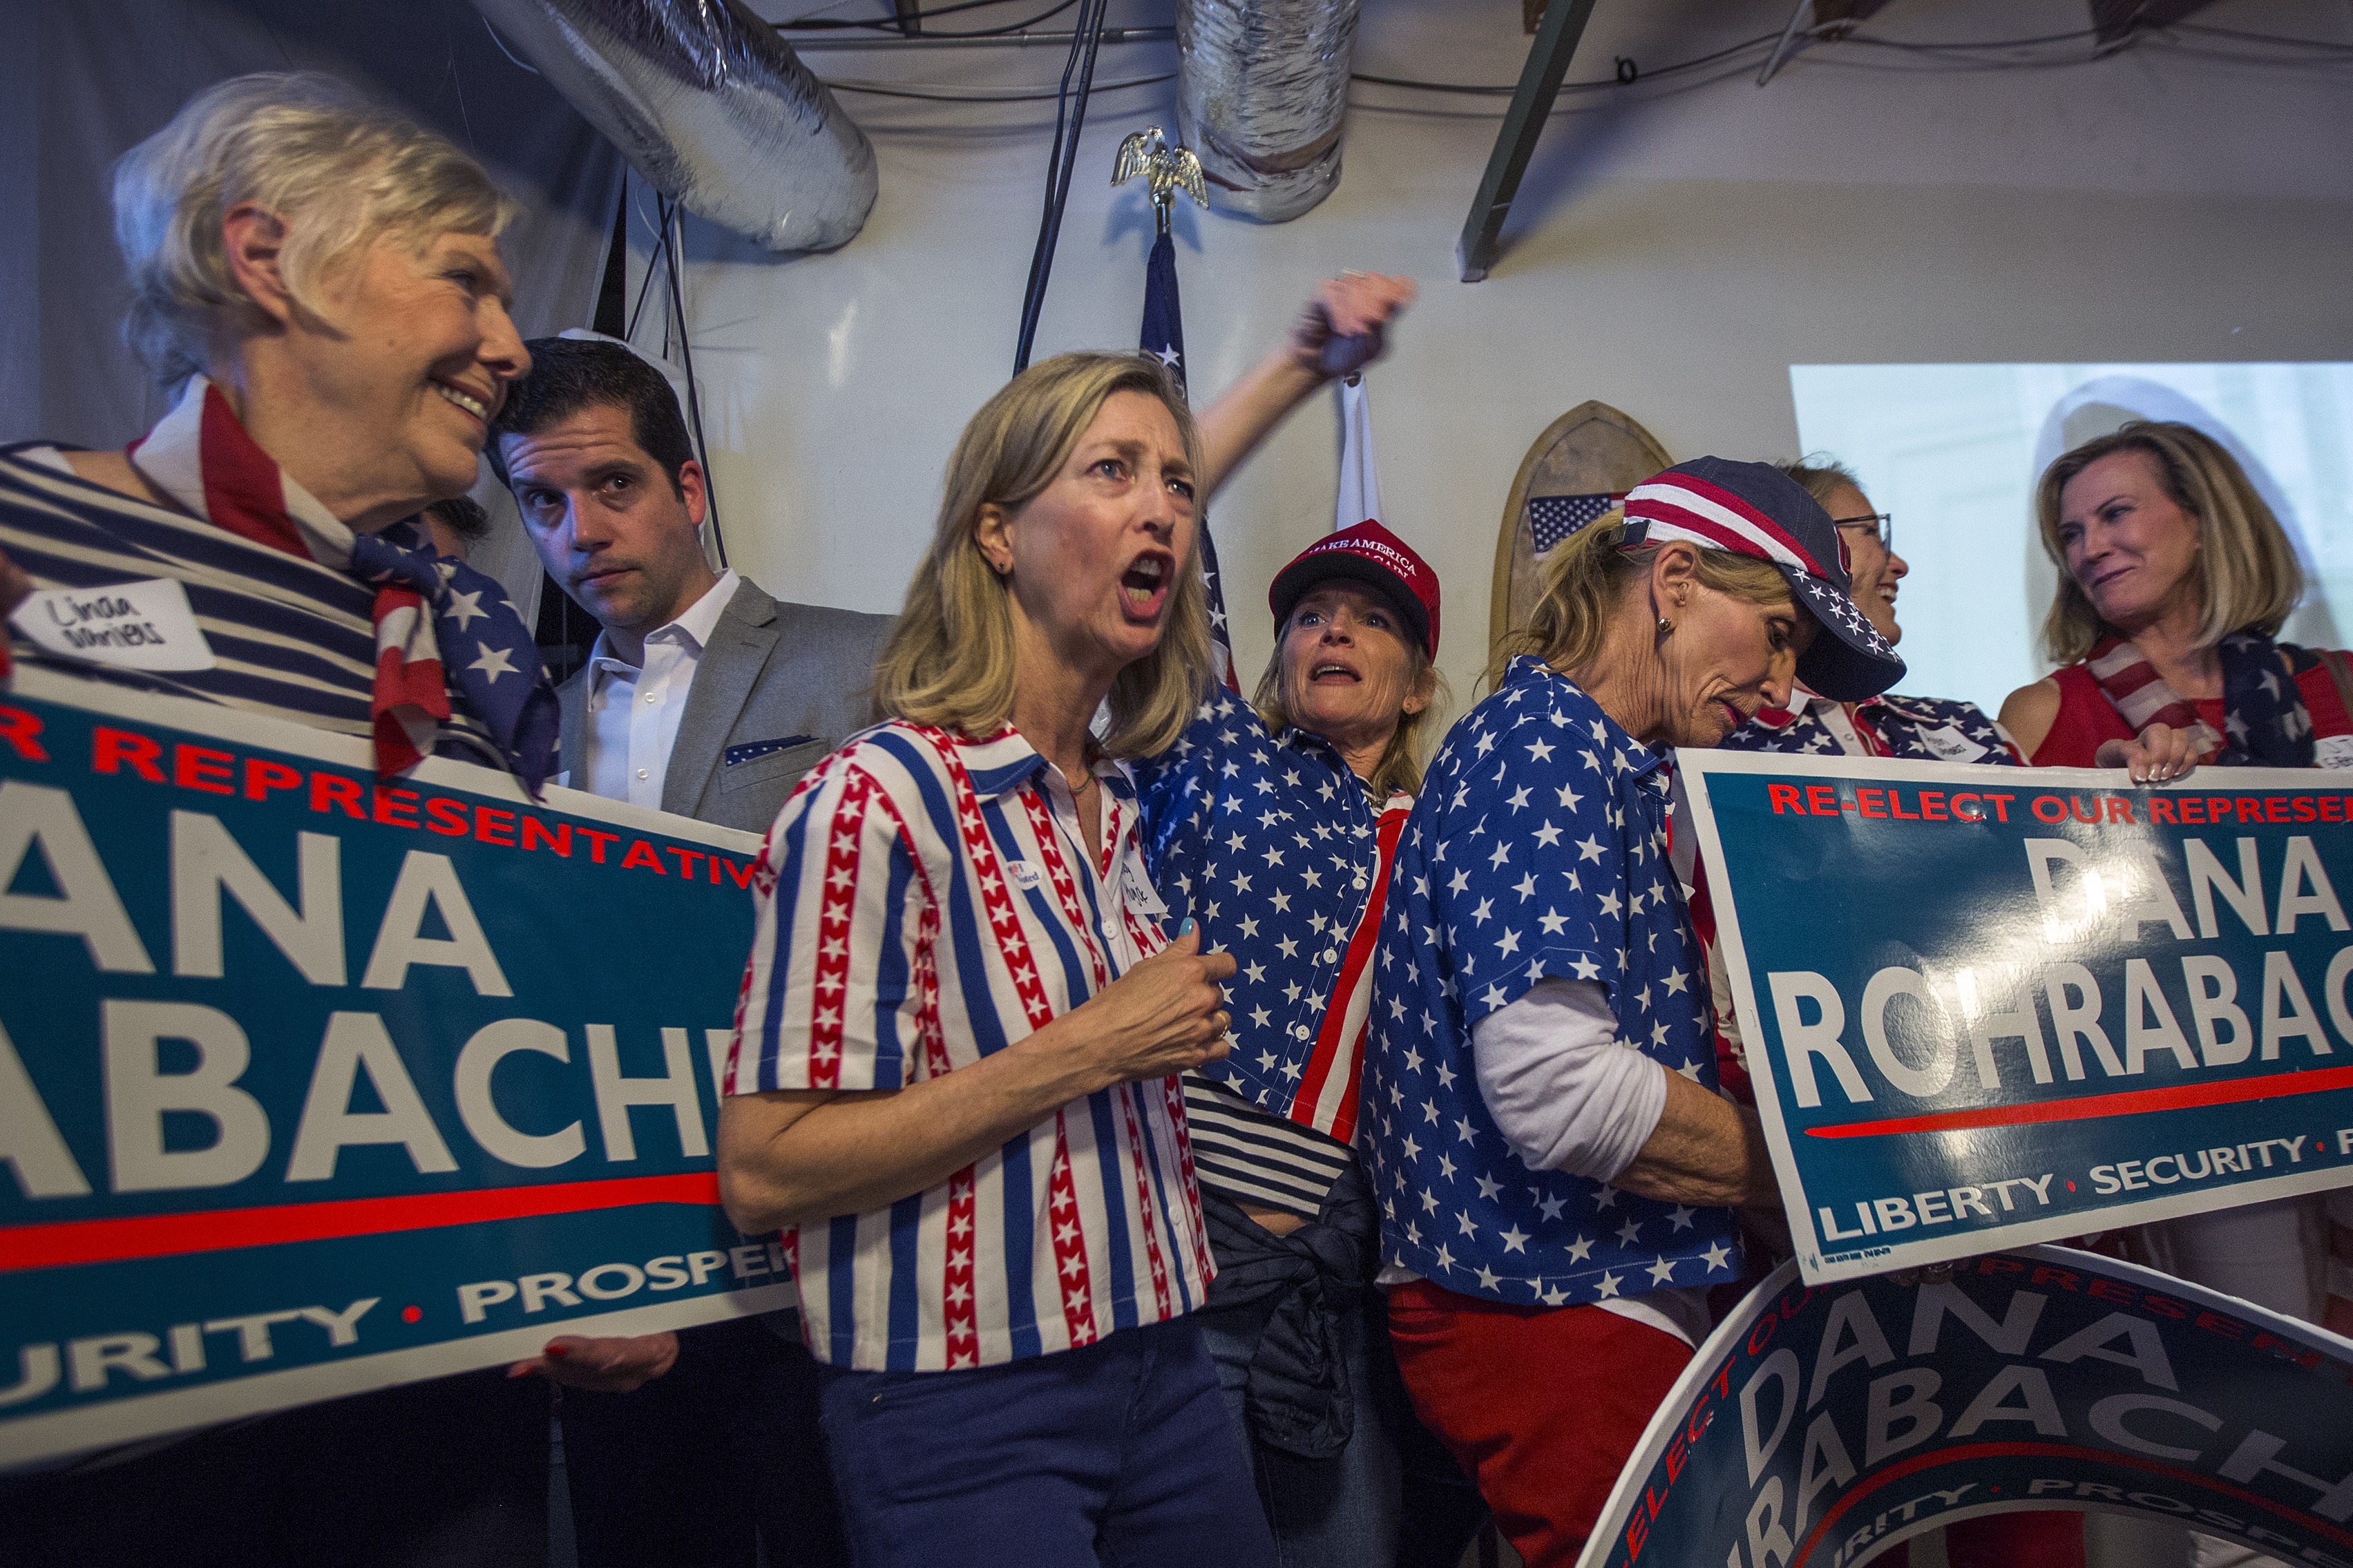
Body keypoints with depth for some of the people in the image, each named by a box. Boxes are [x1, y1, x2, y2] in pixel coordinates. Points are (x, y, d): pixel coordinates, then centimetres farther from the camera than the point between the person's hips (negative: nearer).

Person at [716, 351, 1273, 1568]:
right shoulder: (880, 797, -17)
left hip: (1164, 1370, 7)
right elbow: (762, 1172, -21)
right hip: (966, 1419, -7)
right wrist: (1086, 1051, -22)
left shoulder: (1122, 803, 6)